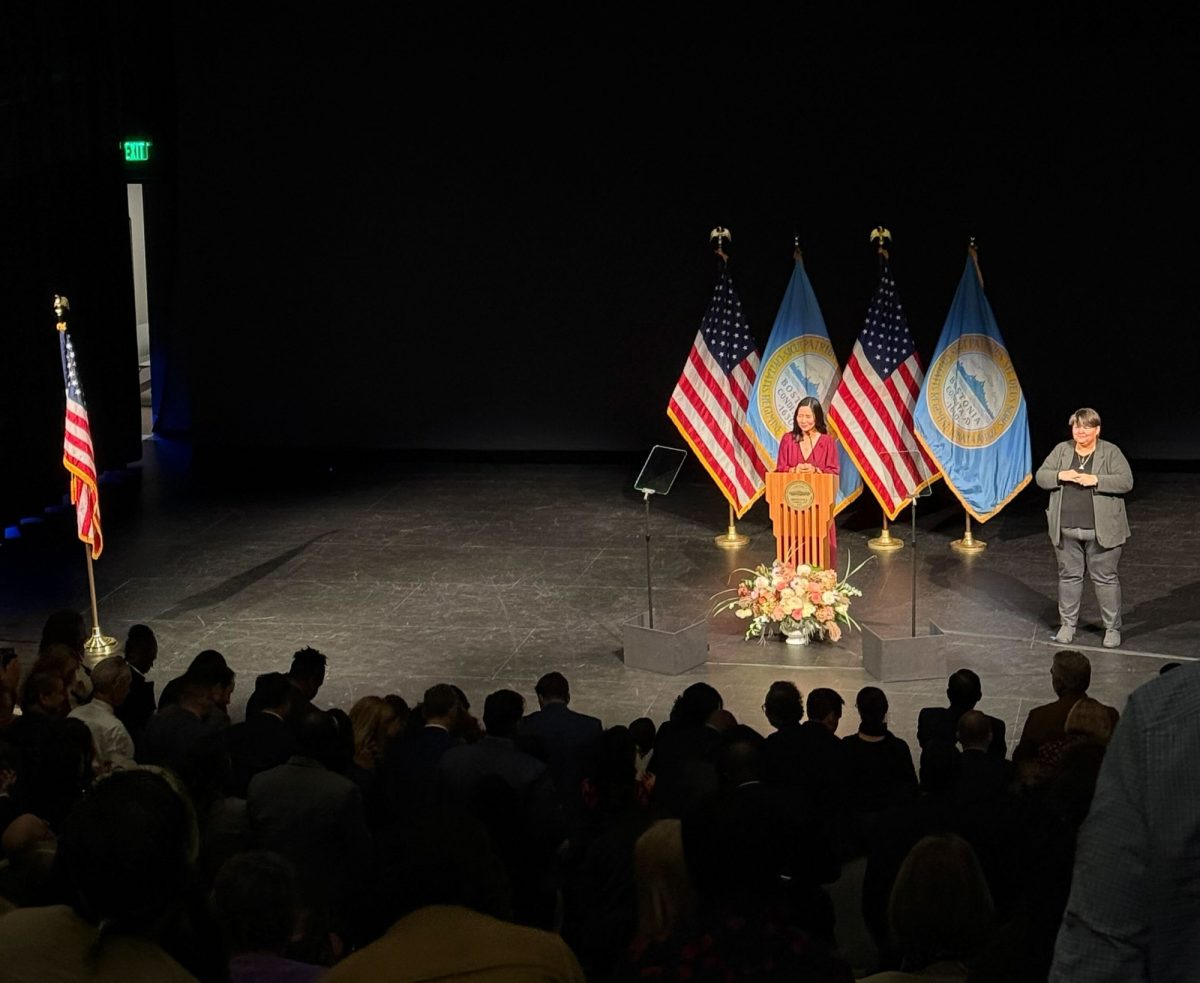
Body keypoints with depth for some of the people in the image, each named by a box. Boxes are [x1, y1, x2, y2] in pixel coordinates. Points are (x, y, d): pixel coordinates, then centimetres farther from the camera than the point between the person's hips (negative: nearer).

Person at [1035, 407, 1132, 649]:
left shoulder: (1111, 452, -4)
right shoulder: (1061, 450, 5)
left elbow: (1125, 481, -12)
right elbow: (1041, 476, 2)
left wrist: (1095, 480, -23)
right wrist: (1061, 476, -17)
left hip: (1101, 530, -3)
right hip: (1066, 530, 3)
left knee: (1105, 578, 3)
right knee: (1069, 576, 10)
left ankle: (1112, 628, 11)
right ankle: (1067, 624, 21)